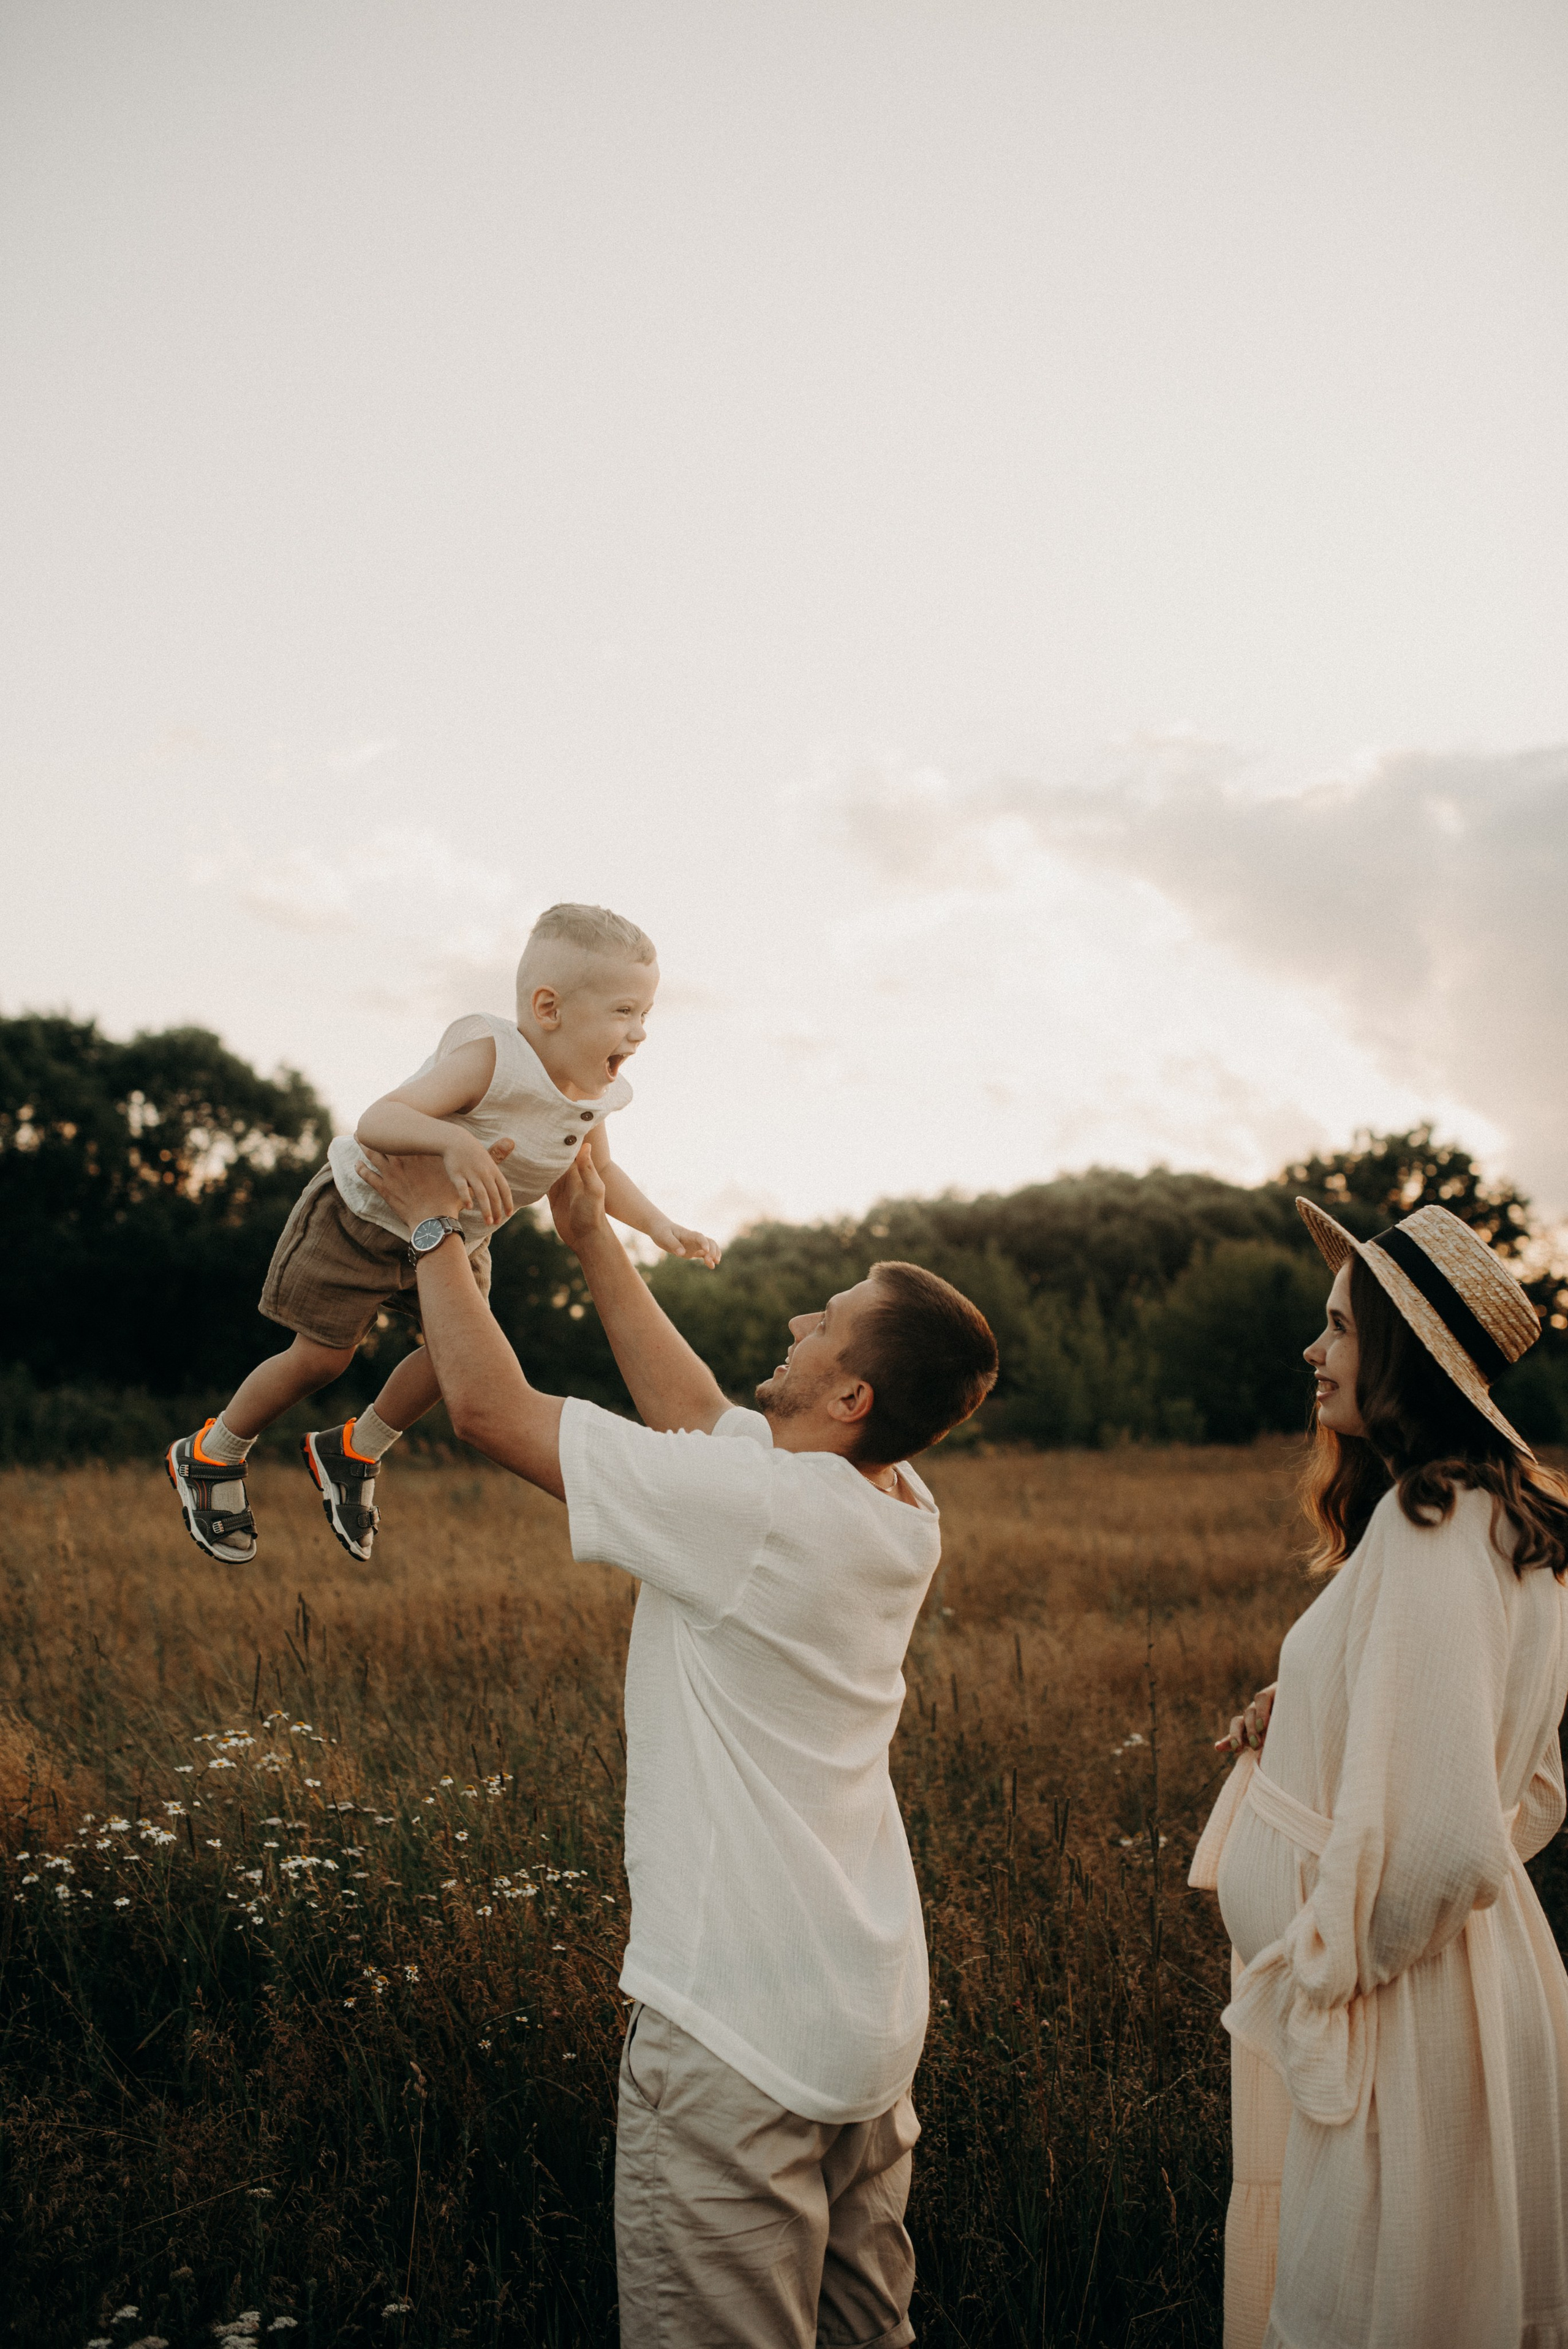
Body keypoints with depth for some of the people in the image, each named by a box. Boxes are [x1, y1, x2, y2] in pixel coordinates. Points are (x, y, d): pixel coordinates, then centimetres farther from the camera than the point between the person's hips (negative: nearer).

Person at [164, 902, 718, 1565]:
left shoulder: (596, 1095, -13)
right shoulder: (490, 1058, -37)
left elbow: (599, 1171, 9)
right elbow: (377, 1120, -44)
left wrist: (660, 1226, -2)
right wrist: (454, 1144, -62)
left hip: (453, 1235, 7)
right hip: (365, 1213, -7)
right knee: (321, 1358, 0)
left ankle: (353, 1453, 25)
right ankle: (208, 1456, 25)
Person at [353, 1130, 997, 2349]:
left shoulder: (755, 1509, -25)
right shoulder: (900, 1512, -1)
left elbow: (487, 1401, -16)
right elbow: (696, 1411, 13)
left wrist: (435, 1223, -2)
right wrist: (596, 1240, 18)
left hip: (743, 2039, -8)